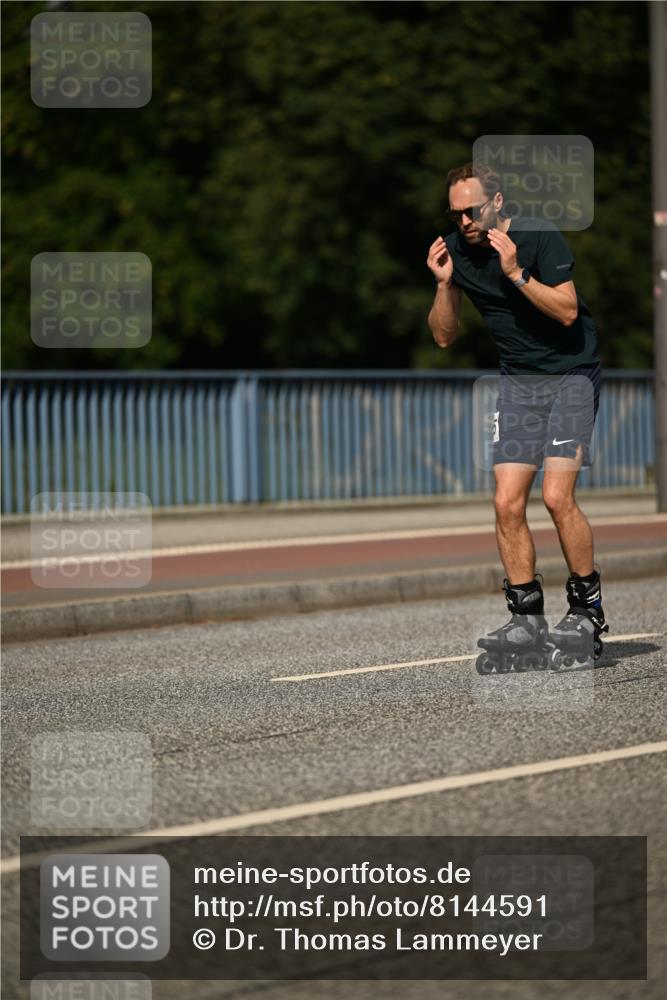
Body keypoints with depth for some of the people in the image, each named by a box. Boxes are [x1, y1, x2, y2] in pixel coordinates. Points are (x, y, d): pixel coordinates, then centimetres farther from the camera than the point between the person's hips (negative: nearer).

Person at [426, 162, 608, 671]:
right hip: (518, 382, 5)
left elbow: (567, 310, -20)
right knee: (507, 503, -7)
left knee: (556, 495, -17)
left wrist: (516, 272, -29)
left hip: (571, 374, -5)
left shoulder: (540, 236, -15)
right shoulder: (456, 250, 0)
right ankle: (528, 618, 2)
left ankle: (588, 609, -1)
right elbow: (444, 336, 4)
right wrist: (444, 284, -11)